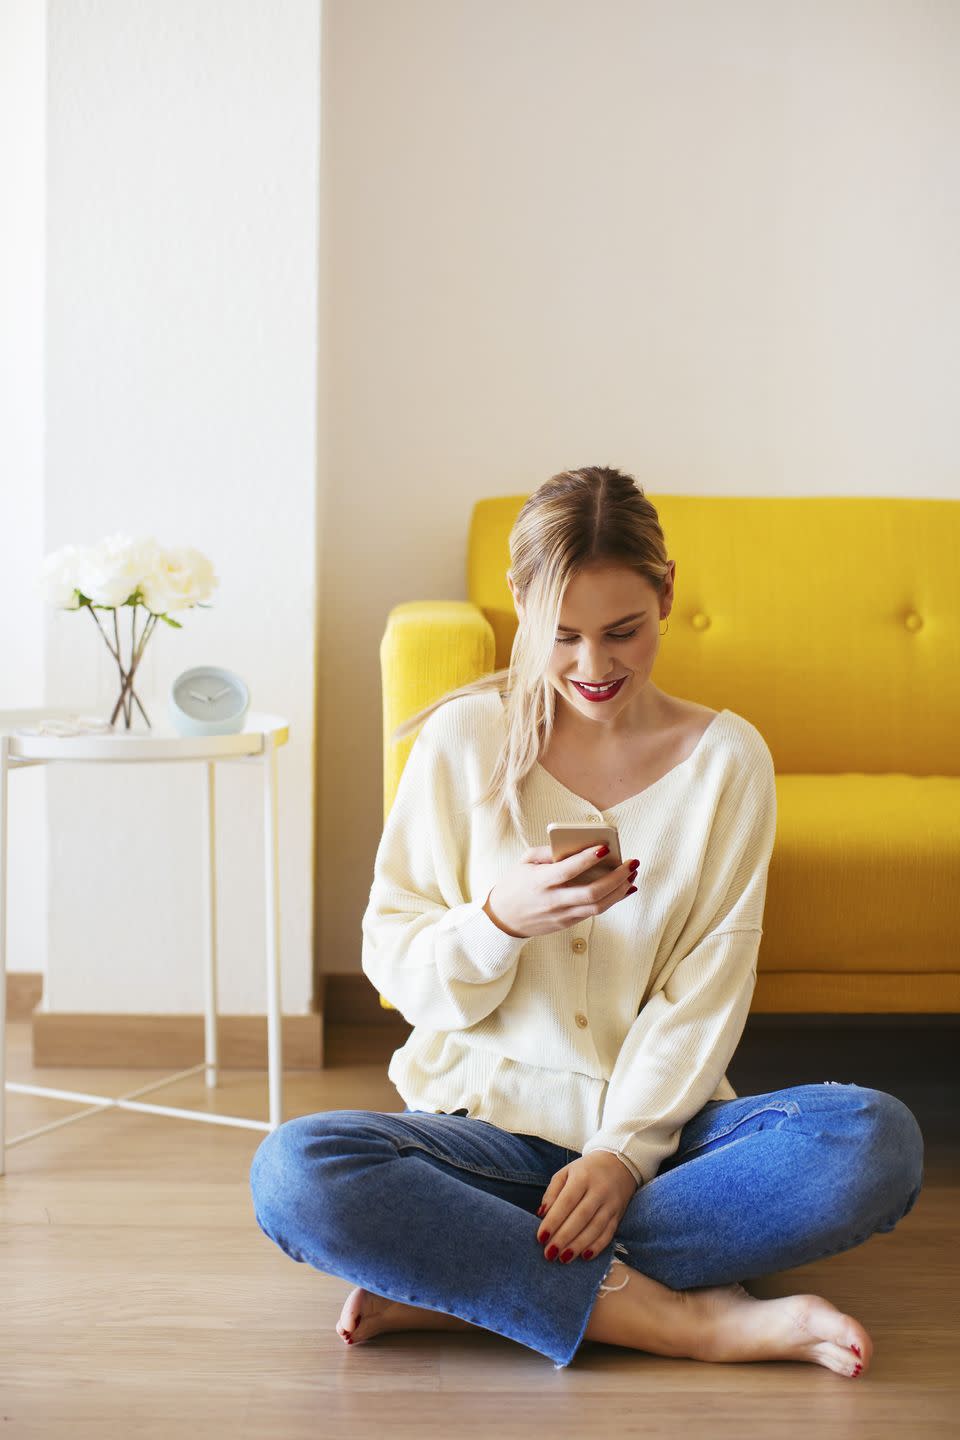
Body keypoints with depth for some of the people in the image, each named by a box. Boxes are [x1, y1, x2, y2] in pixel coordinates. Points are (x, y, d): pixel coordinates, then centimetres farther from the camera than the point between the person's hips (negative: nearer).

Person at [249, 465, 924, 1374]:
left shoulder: (726, 757, 2)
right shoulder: (462, 741, 1)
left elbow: (706, 990, -2)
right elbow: (393, 962, 2)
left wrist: (625, 1149, -16)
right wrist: (500, 919, -19)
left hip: (657, 1126, 1)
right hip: (486, 1118, 0)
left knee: (878, 1141, -29)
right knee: (293, 1174, -30)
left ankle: (448, 1283, -25)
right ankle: (686, 1319, -25)